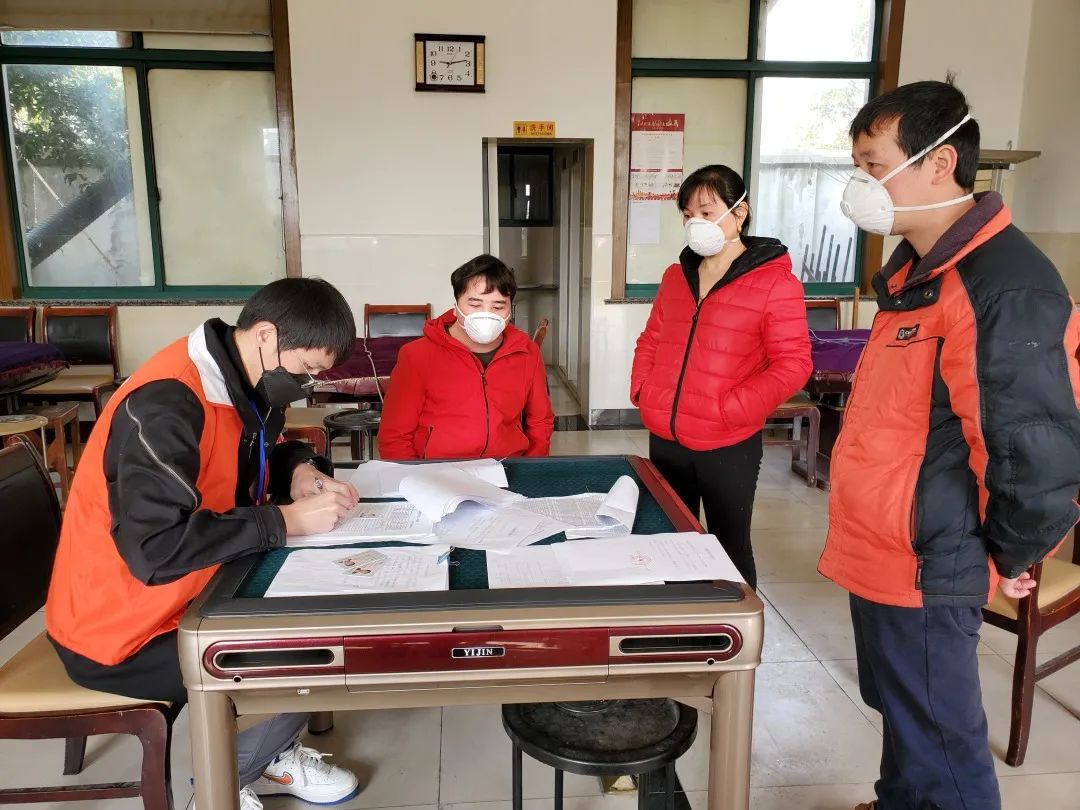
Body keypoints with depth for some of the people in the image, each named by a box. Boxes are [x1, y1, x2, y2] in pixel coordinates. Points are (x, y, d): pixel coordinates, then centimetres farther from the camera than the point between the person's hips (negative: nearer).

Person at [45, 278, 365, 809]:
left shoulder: (246, 381, -1)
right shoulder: (165, 403, -30)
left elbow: (257, 461, 15)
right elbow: (158, 547, -37)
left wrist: (299, 472, -7)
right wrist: (286, 521, -29)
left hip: (190, 591, 9)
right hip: (120, 628, -9)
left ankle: (269, 754, 23)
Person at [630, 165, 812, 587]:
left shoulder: (775, 282, -11)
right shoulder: (675, 276, 10)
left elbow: (792, 364, -14)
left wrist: (729, 409, -20)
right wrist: (642, 389, 3)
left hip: (727, 446, -6)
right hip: (665, 439, 6)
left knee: (728, 544, 10)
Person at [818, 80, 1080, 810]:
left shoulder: (1004, 287, -23)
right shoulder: (917, 268, 9)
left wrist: (1006, 557, -9)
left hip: (925, 570, -9)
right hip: (885, 555, 9)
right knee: (903, 720, 26)